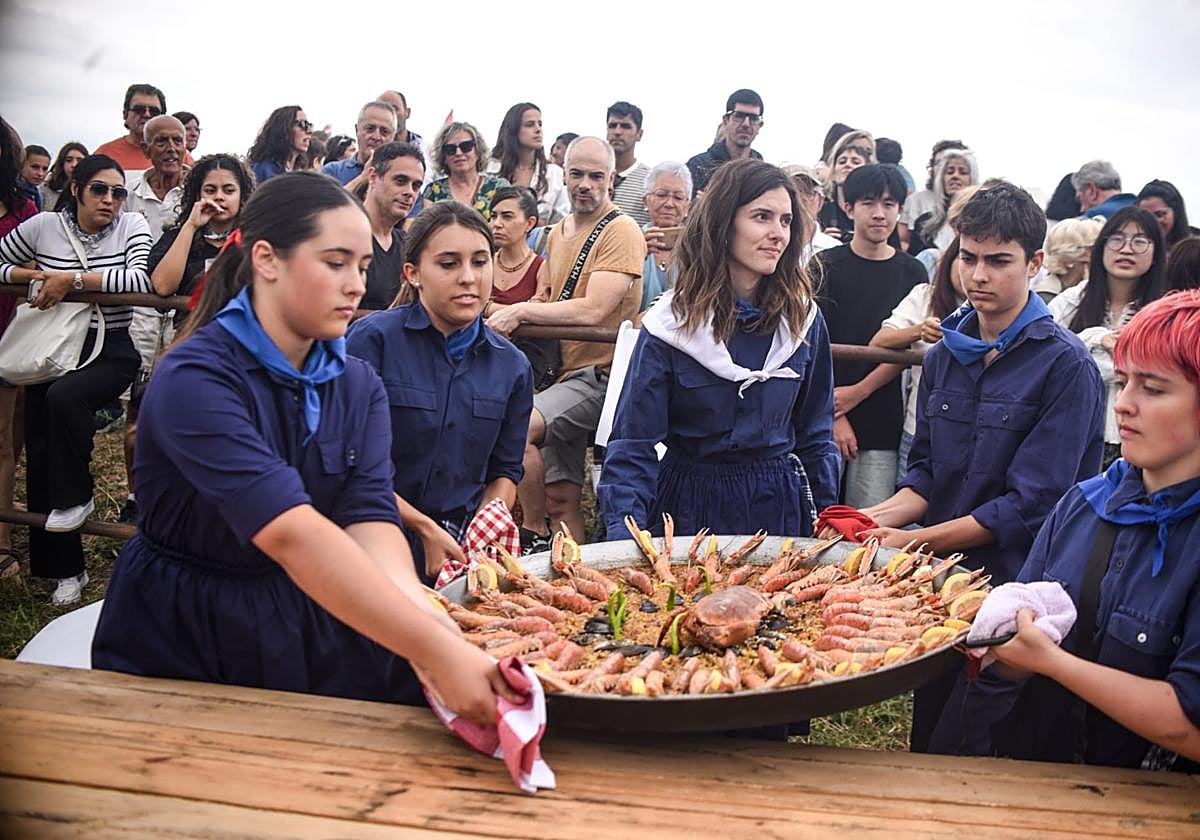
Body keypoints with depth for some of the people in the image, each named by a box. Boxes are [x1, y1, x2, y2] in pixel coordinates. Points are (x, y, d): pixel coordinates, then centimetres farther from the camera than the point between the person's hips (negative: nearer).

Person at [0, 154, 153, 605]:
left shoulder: (131, 226, -6)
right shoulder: (43, 226, 0)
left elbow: (143, 279, -23)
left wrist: (72, 279, -23)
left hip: (109, 352, -3)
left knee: (65, 396, -34)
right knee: (41, 460, 3)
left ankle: (76, 497, -9)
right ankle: (62, 567, 18)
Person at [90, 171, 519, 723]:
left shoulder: (360, 387, 3)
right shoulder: (193, 380, -19)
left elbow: (370, 519, -12)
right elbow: (291, 533, -32)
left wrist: (435, 633, -32)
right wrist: (435, 649, -40)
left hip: (317, 630, 5)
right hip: (184, 643, -4)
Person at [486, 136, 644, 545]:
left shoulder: (621, 231, -10)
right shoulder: (558, 232, 16)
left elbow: (592, 311, -21)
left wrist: (522, 311, -18)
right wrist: (503, 313, 4)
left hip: (600, 372, -8)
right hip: (564, 372, 8)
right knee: (560, 496, 5)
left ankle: (536, 535, -12)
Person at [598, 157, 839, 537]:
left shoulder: (804, 318, -1)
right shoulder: (671, 324, -11)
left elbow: (816, 433, 9)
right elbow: (633, 444, -12)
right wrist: (624, 534, -23)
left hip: (780, 503, 3)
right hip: (693, 502, -2)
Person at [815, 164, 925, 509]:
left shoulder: (911, 272, 9)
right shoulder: (826, 266, 3)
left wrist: (857, 393, -7)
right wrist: (833, 415, -9)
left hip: (882, 422, 2)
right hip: (824, 416, -1)